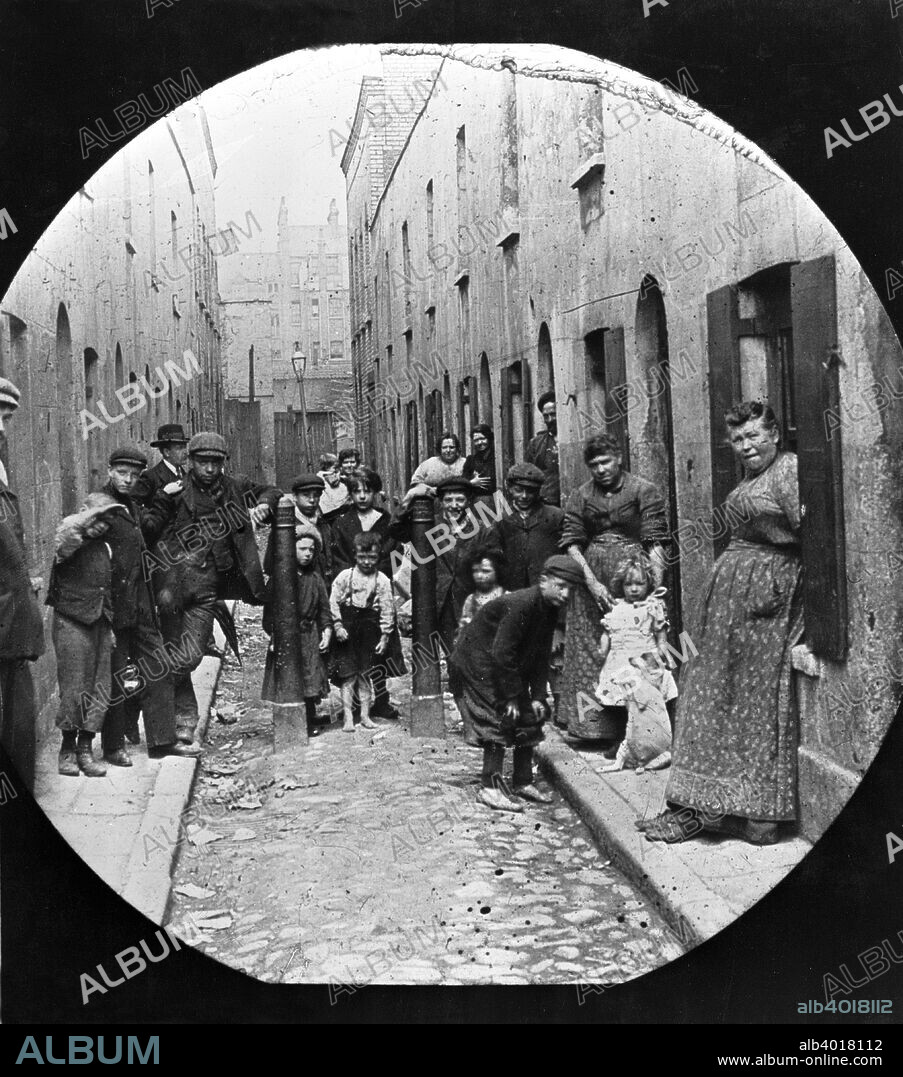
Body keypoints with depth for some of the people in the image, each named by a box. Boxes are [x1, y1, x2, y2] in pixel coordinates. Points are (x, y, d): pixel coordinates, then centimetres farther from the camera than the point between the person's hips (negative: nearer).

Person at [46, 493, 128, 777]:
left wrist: (111, 626, 20)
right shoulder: (71, 539, -4)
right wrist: (92, 513, -24)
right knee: (74, 688, -5)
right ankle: (68, 748, 10)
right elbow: (65, 534, -31)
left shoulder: (105, 548, 15)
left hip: (100, 623, 6)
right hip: (71, 622, -6)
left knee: (99, 689, 3)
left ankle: (85, 748, 11)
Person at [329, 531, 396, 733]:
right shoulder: (345, 576, -1)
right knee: (347, 674, -1)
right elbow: (333, 602, 1)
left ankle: (365, 715, 17)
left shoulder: (382, 580, -1)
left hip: (369, 629, 1)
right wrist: (338, 626, -7)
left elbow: (387, 610, 1)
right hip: (347, 628, -1)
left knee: (365, 674, 7)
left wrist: (384, 636, -1)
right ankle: (348, 717, 3)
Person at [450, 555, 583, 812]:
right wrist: (512, 696, -25)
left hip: (508, 666, 9)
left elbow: (540, 657, 5)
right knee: (500, 719, -13)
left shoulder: (549, 610, -1)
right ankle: (490, 788, -6)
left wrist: (538, 696, -2)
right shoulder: (520, 605, -29)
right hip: (480, 663, -9)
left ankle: (523, 783, 17)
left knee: (528, 718, 8)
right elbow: (501, 653, -30)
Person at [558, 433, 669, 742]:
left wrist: (657, 587, -16)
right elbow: (572, 543, 2)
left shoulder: (644, 491, -1)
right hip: (589, 579, 3)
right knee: (589, 649, 4)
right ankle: (592, 724, 13)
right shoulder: (580, 497, 8)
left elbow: (655, 542, -6)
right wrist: (592, 583, -11)